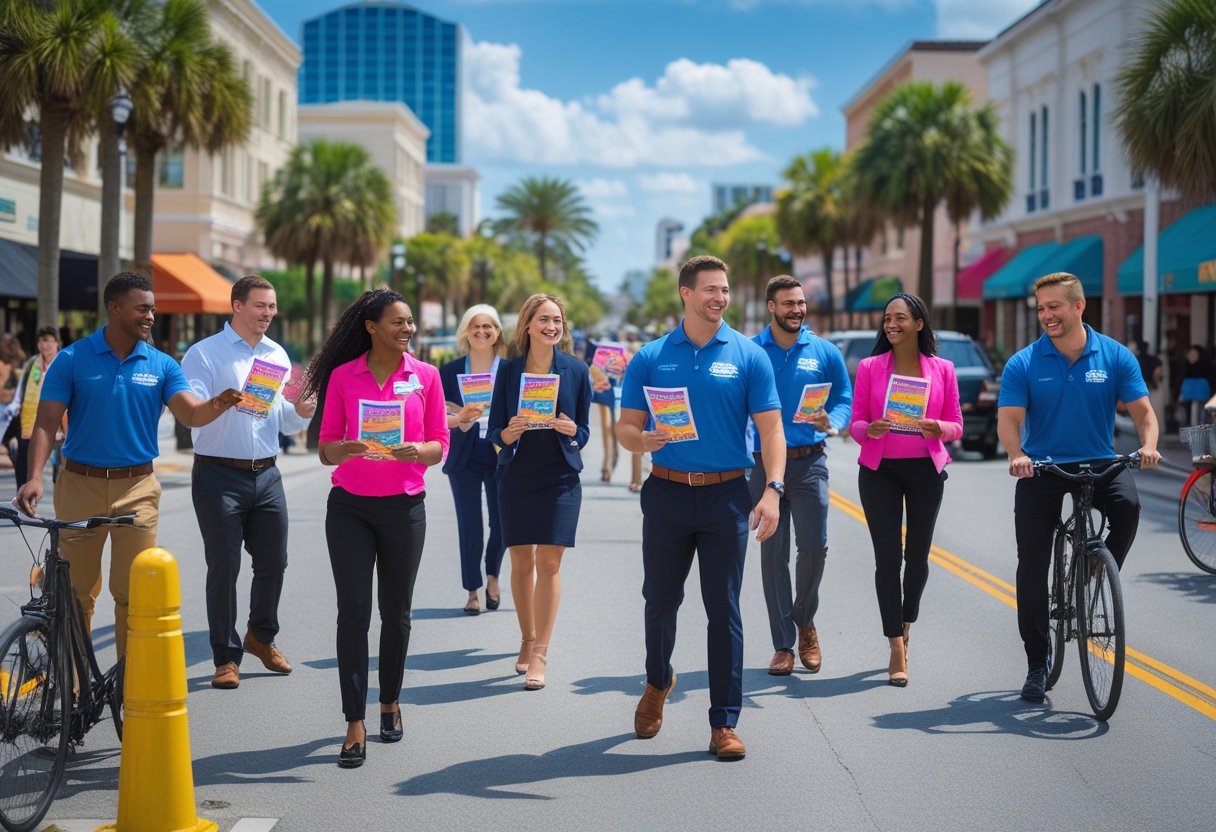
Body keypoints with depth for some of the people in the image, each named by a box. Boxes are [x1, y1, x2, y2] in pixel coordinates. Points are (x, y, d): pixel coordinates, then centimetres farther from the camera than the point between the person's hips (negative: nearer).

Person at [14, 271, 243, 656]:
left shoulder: (162, 365, 4)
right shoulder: (72, 359, -2)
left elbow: (191, 414, -8)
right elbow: (46, 423, -6)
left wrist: (218, 404, -32)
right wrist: (34, 477, -21)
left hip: (137, 488, 1)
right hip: (80, 485, -1)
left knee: (133, 590, 0)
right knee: (77, 589, 7)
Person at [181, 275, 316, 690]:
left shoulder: (278, 355, 13)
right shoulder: (204, 353, -4)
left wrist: (301, 412, -7)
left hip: (266, 473, 5)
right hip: (219, 474, -5)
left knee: (273, 563, 11)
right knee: (224, 568, 1)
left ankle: (261, 636, 34)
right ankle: (226, 656, 11)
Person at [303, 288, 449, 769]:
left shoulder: (425, 376, 3)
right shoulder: (343, 376, 1)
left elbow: (440, 444, 5)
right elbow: (326, 449, 3)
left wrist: (418, 451, -18)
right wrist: (345, 450, -20)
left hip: (404, 507, 1)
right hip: (350, 507, -1)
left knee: (396, 612, 9)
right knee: (353, 613, -5)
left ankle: (390, 702, 30)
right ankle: (355, 726, -3)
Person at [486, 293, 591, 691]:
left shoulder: (576, 370, -1)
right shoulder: (509, 371, 1)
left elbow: (584, 431, 3)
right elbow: (495, 431, 3)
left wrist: (571, 430, -19)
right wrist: (509, 432, -19)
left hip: (560, 477, -1)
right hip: (516, 476, 1)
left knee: (549, 562, -6)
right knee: (521, 562, 7)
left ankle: (540, 653, -4)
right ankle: (527, 640, 24)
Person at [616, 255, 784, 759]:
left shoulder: (748, 356, 1)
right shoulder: (651, 358, 4)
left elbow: (770, 429, -2)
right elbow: (625, 428, 4)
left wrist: (773, 489, -15)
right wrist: (643, 441, -19)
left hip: (726, 495, -1)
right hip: (666, 494, 1)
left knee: (724, 611, 0)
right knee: (660, 601, 12)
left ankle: (724, 723, 7)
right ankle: (658, 683, 41)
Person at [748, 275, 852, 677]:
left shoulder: (825, 352, 5)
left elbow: (844, 400, 6)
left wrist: (830, 422, -14)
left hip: (809, 462, 0)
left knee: (814, 547, -5)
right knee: (773, 554, 3)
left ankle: (805, 621, 22)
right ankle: (783, 644, 11)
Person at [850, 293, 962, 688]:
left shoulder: (942, 369, 3)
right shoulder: (869, 367, 2)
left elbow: (956, 425, 4)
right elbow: (856, 423, 2)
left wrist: (937, 428, -18)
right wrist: (871, 429, -21)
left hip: (925, 471, 1)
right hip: (879, 471, -1)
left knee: (917, 556, 7)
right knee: (887, 558, -4)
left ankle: (905, 627, 35)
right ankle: (898, 652, -2)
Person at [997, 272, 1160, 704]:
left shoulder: (1115, 356, -3)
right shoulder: (1023, 364, -5)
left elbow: (1142, 410, -4)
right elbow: (1008, 418, -13)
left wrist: (1148, 445, -25)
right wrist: (1016, 455, -34)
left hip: (1099, 464, 0)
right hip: (1040, 469, 0)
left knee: (1128, 503, -33)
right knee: (1032, 567, -1)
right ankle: (1037, 664, 14)